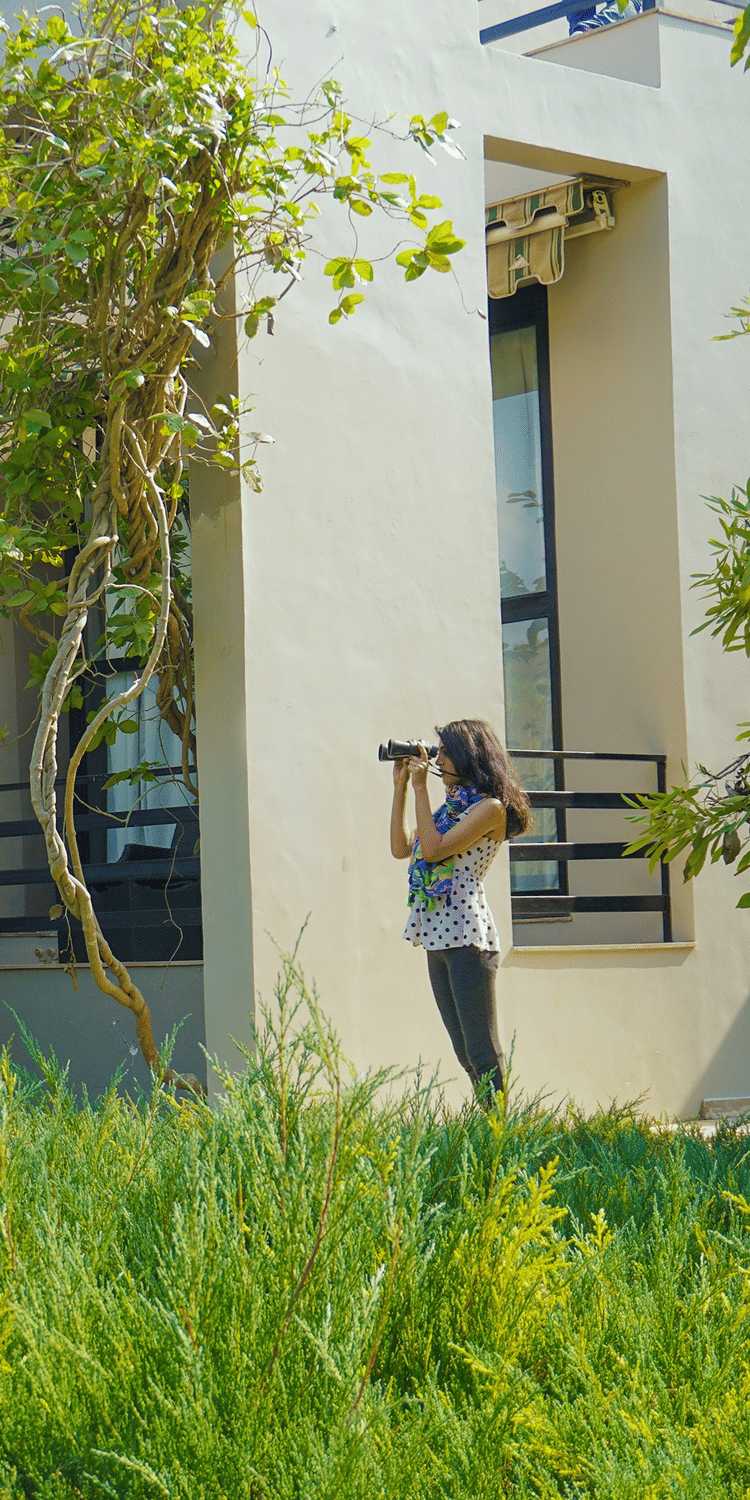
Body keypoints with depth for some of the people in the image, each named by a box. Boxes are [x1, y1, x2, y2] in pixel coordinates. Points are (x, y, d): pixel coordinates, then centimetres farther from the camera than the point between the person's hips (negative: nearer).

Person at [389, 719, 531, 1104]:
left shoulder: (491, 808, -6)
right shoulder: (453, 806, 19)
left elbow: (434, 849, -15)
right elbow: (401, 849, 18)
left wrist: (420, 788, -9)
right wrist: (400, 787, 15)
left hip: (467, 938, -9)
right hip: (436, 938, 9)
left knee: (482, 1052, -8)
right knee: (465, 1053, 8)